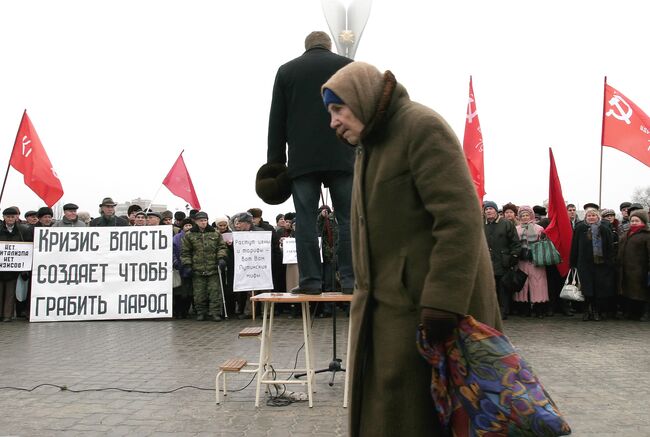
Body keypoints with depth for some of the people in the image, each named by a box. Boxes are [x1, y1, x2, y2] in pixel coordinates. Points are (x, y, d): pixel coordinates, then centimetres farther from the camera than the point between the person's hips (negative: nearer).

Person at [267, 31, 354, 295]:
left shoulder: (286, 71, 11)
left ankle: (310, 279, 1)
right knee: (348, 220, 2)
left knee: (306, 221, 2)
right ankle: (350, 278, 0)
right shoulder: (347, 66, 9)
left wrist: (275, 161, 11)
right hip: (341, 158, 0)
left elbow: (276, 121, 9)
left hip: (302, 159, 1)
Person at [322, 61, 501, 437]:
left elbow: (460, 217, -22)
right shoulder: (371, 144, 18)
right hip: (386, 301, 9)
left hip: (425, 302, -9)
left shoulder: (422, 127, -12)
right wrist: (366, 293, 17)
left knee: (421, 405, 0)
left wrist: (444, 300, -27)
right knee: (383, 402, 13)